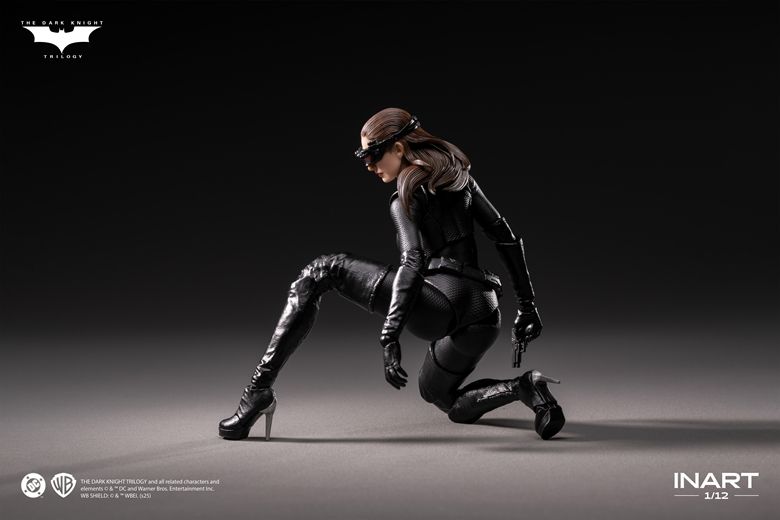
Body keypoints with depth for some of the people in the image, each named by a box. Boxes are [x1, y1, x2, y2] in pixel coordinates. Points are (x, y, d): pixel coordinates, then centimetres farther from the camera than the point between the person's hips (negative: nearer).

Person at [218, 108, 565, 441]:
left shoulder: (408, 194, -5)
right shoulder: (458, 173, 17)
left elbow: (414, 262, -20)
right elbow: (505, 236, 16)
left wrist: (390, 336, -27)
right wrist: (526, 303, 19)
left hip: (441, 305, -8)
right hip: (484, 315, 8)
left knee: (320, 272, -2)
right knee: (442, 397, 34)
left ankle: (260, 389, -10)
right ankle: (525, 388, 6)